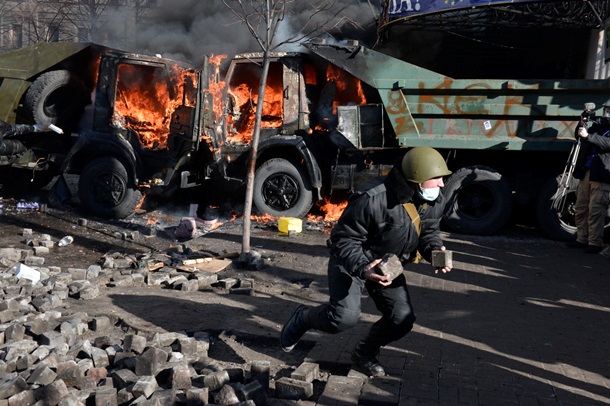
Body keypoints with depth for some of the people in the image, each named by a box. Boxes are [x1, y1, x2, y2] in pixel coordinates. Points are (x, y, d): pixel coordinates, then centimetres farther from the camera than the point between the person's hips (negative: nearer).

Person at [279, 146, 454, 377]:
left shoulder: (434, 202, -11)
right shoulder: (373, 201, -34)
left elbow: (429, 231, 6)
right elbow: (343, 240, -26)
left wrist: (435, 251, -16)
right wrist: (363, 269, -40)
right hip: (350, 262, -6)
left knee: (402, 319, -6)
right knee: (345, 316, -24)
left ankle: (365, 353, 23)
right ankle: (303, 318, 10)